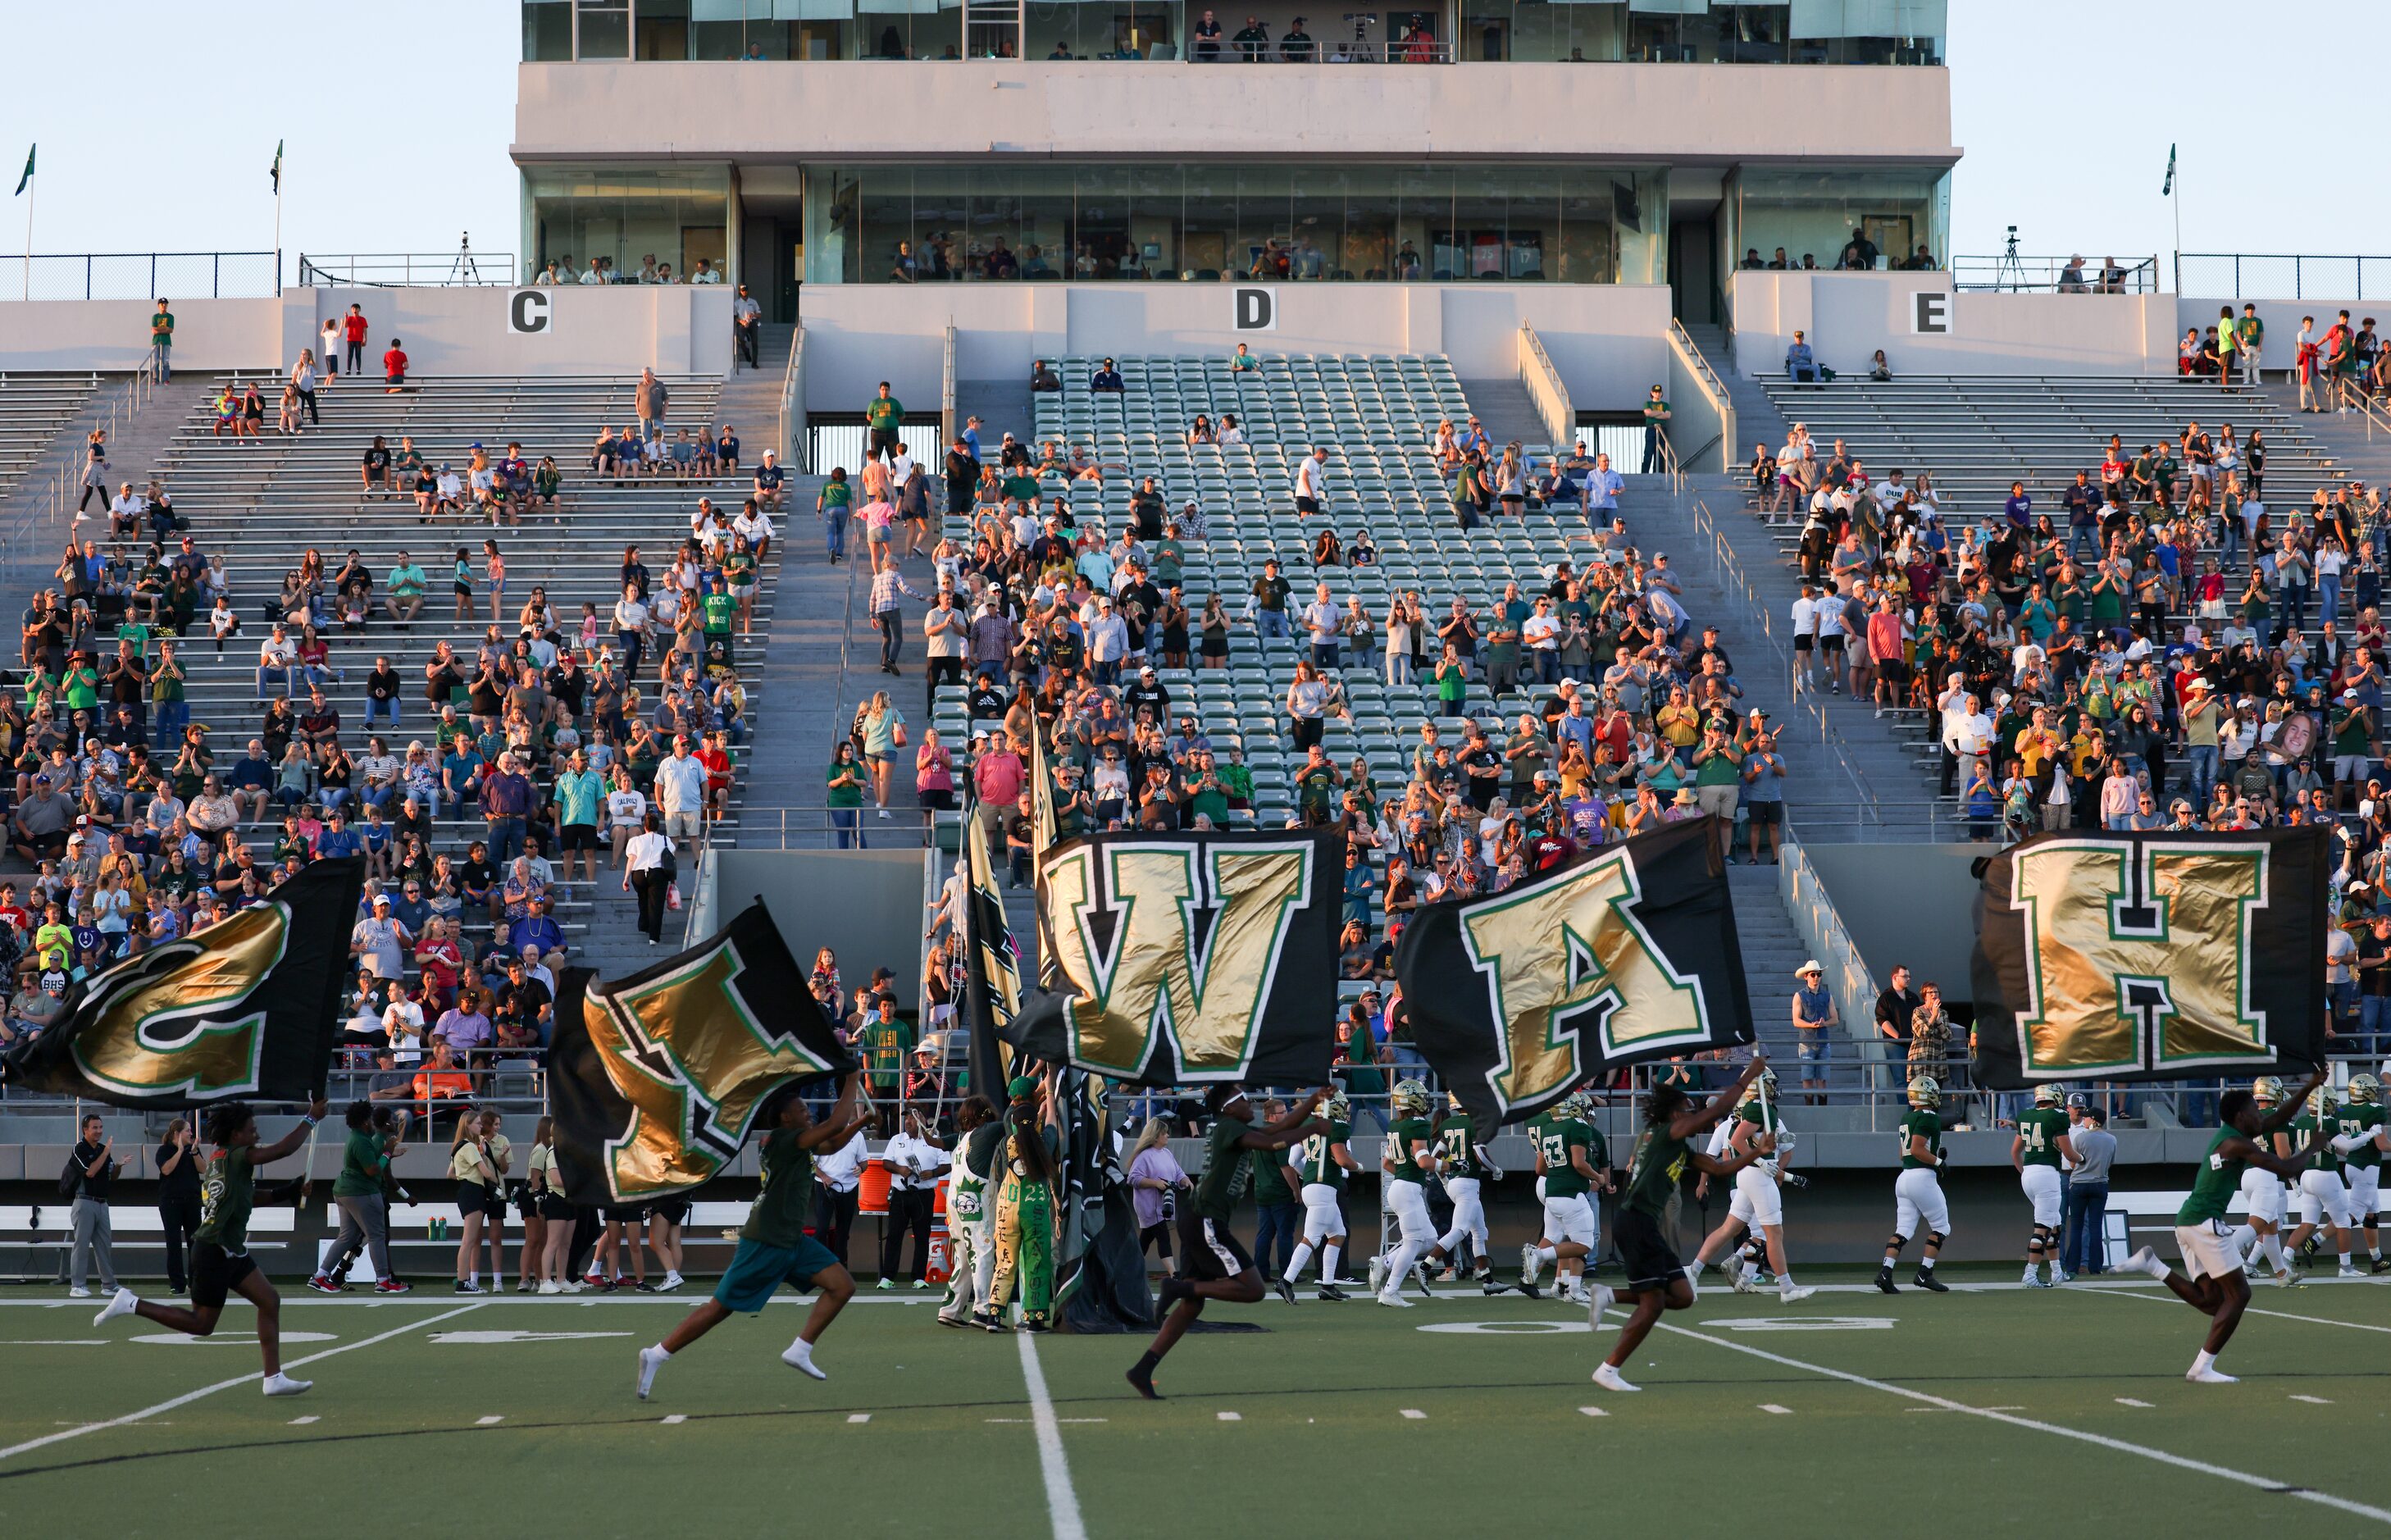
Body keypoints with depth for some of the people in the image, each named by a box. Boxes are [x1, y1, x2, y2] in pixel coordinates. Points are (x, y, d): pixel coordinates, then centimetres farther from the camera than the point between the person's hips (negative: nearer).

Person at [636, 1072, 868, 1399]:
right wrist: (852, 1083, -17)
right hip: (764, 1244, -9)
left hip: (793, 1241, 9)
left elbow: (833, 1143, 27)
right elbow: (834, 1126, -27)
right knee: (720, 1308, -4)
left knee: (842, 1287, -2)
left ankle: (800, 1351, 3)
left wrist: (862, 1121, 11)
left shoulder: (793, 1143, 10)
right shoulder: (781, 1139, -17)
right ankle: (656, 1356, 8)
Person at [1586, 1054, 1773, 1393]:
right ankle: (1609, 1370, -5)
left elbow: (1722, 1168, 23)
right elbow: (1718, 1111, -11)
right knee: (1653, 1302, -8)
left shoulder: (1682, 1150, 21)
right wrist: (1748, 1077, -4)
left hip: (1647, 1227, 10)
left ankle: (1609, 1295, 8)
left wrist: (1757, 1151, 13)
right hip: (1636, 1222, -10)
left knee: (1682, 1296, 7)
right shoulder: (1665, 1133, -6)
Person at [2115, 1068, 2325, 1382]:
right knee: (2238, 1294, -3)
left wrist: (2309, 1088, 21)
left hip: (2187, 1222, 10)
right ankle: (2202, 1368, -5)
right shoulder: (2237, 1145, -11)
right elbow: (2286, 1169, -11)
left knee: (2212, 1301, 9)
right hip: (2206, 1222, -10)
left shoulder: (2230, 1135, 17)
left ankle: (2153, 1265, 1)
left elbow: (2280, 1118, 27)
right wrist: (2310, 1148, 7)